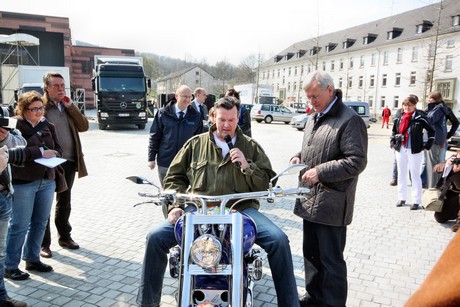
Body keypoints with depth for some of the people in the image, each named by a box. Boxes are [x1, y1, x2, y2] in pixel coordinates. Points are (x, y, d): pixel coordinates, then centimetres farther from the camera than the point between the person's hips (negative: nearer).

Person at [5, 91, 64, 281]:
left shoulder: (48, 126, 10)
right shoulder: (15, 126, -7)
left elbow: (58, 149, 12)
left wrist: (53, 154, -10)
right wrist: (40, 152, -20)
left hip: (47, 180, 6)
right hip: (23, 182, -6)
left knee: (40, 223, 13)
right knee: (19, 225, 0)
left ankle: (32, 259, 29)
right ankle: (10, 266, 13)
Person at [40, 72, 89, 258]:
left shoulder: (68, 106, 10)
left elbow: (84, 127, 2)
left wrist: (71, 107, -6)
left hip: (69, 162, 6)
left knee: (65, 202, 17)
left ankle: (64, 236, 32)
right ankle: (44, 243, 16)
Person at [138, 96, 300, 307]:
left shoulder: (251, 147, 11)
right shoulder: (196, 143, 12)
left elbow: (268, 183, 8)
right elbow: (174, 176, 14)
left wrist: (247, 166, -10)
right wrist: (175, 205, -1)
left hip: (241, 209, -1)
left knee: (279, 240, -22)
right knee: (156, 238, -16)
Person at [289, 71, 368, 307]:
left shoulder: (350, 120, -14)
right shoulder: (314, 118, 14)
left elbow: (357, 161, -19)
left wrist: (321, 172, -23)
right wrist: (300, 157, 5)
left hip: (332, 204, -9)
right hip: (310, 200, 9)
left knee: (331, 260, 3)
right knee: (311, 252, 20)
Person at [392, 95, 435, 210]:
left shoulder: (420, 117, -9)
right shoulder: (399, 118, 4)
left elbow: (431, 131, -2)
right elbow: (394, 130, 20)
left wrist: (427, 146, -5)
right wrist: (392, 142, 11)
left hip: (415, 151, -5)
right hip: (400, 150, 5)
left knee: (415, 175, 2)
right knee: (401, 174, 12)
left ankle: (416, 201, 9)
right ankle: (402, 198, 24)